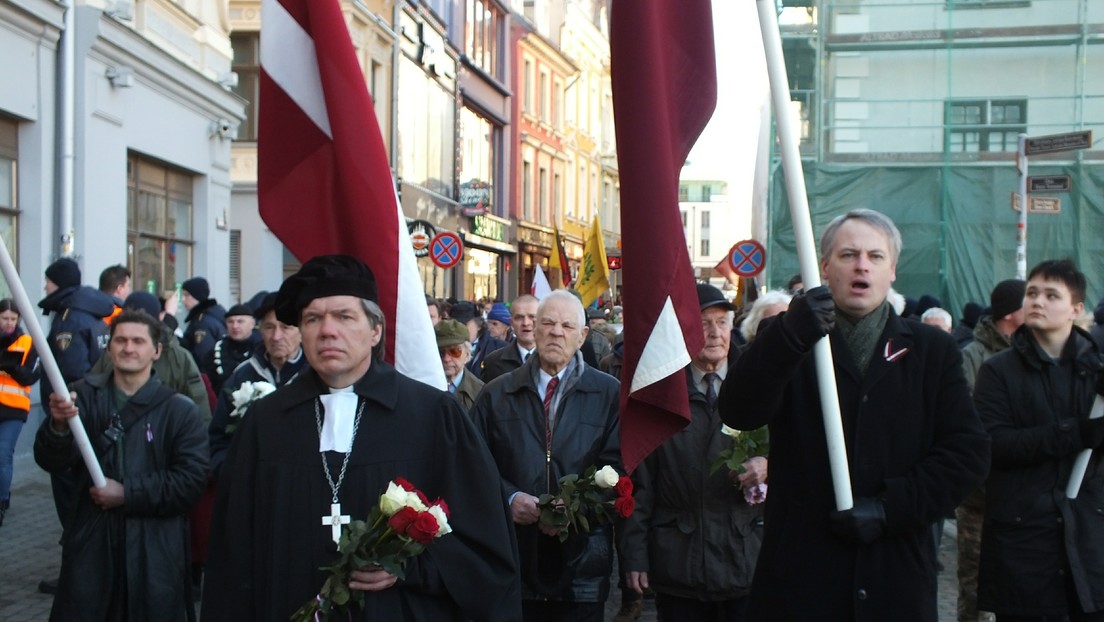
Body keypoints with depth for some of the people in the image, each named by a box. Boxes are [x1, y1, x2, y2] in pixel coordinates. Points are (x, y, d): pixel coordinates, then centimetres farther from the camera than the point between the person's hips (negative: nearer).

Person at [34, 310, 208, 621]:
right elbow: (51, 461, -7)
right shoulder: (86, 396, 3)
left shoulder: (179, 409, -3)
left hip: (155, 548, -1)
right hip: (92, 540, 2)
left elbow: (192, 479, -9)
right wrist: (59, 425, -28)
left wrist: (128, 493, -14)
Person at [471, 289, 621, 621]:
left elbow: (616, 464, -3)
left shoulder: (609, 393, 4)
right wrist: (509, 497, -11)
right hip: (513, 554, 1)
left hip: (581, 554, -1)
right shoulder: (496, 394, 10)